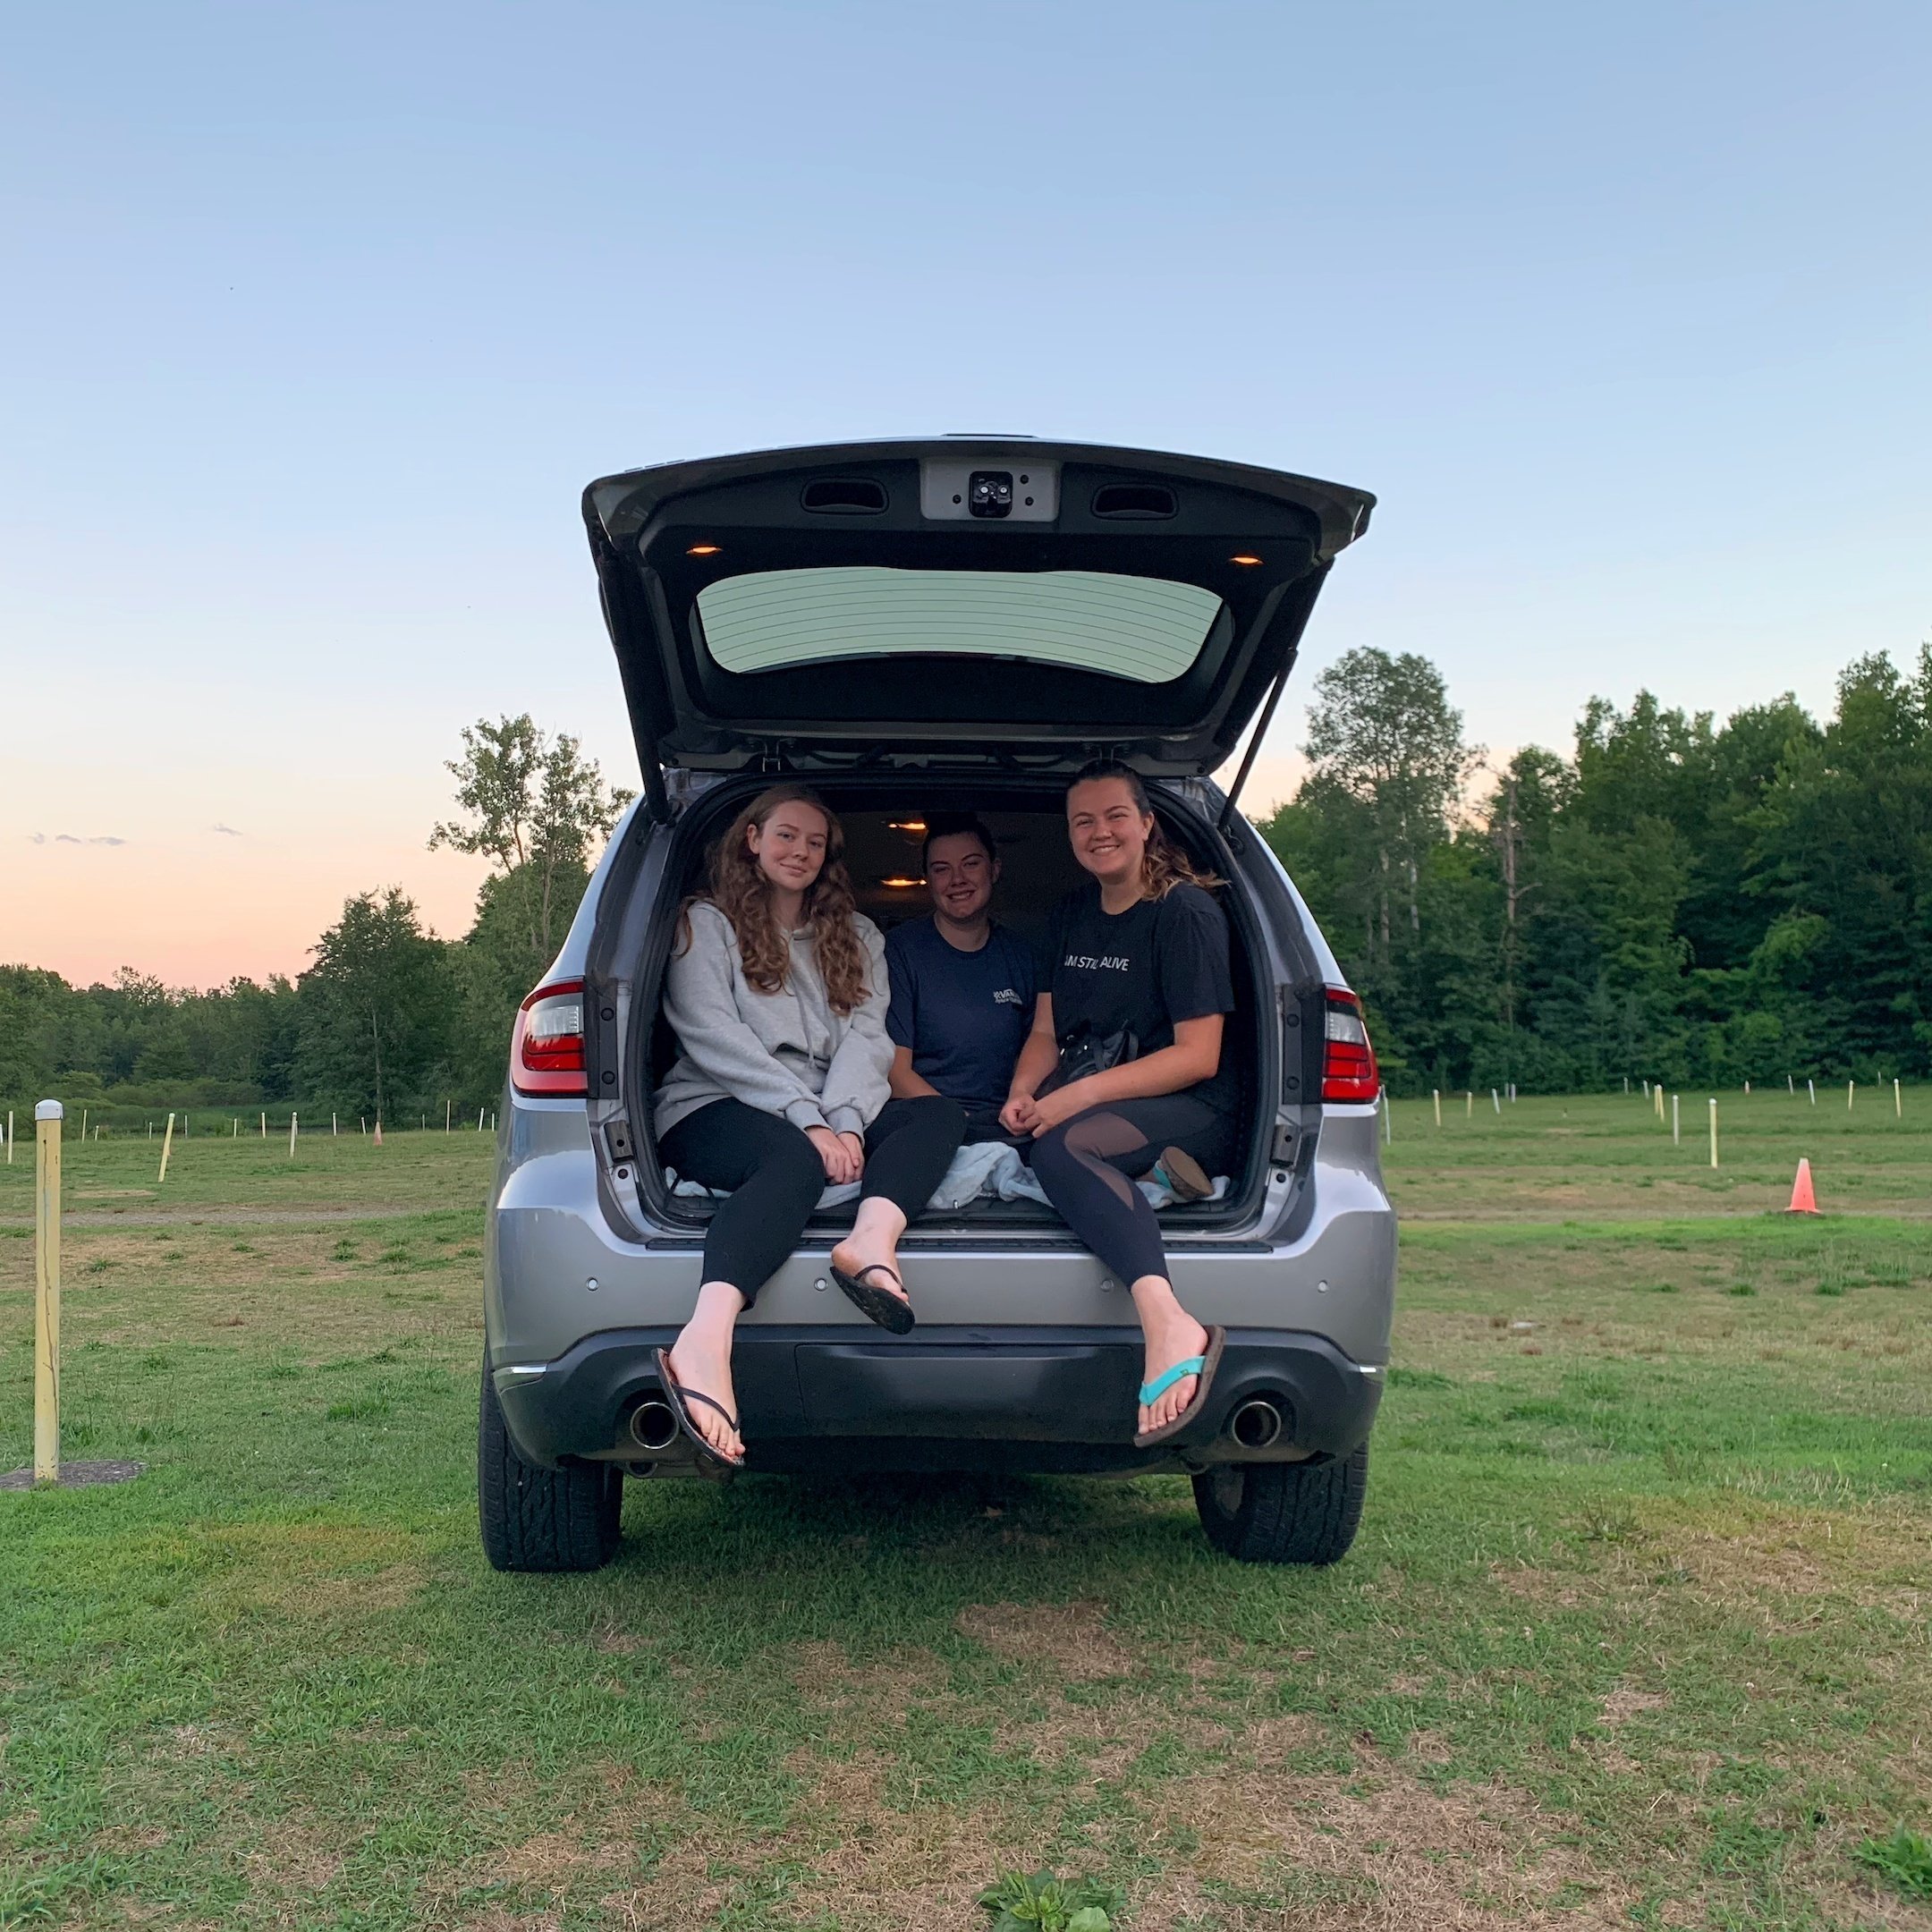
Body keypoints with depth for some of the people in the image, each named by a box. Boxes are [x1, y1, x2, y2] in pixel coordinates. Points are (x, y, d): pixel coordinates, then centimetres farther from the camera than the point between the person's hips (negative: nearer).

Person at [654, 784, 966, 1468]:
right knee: (796, 1160, -39)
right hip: (715, 1108, -5)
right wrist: (807, 1120, -19)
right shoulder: (706, 923, 10)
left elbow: (867, 1037, 6)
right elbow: (713, 1037, -6)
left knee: (939, 1113, -19)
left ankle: (873, 1239, -50)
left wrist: (843, 1121, -15)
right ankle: (705, 1342, -62)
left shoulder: (858, 936, 23)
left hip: (829, 1119, 5)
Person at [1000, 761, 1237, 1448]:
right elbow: (1046, 1031, 17)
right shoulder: (1071, 913, 17)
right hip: (1093, 1104, 8)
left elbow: (1197, 1057, -13)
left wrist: (1077, 1096, -20)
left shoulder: (1186, 913, -6)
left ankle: (1170, 1325, -52)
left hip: (1192, 1113, -8)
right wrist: (1023, 1093, -6)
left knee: (1062, 1145, -37)